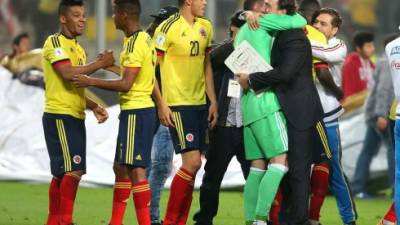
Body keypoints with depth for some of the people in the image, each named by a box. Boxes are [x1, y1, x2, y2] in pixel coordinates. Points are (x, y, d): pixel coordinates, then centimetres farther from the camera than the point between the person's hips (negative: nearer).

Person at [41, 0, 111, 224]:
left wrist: (94, 106, 10)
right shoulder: (55, 42, -9)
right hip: (59, 115, -9)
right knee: (73, 170, -14)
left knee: (62, 172, 11)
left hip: (75, 116, 9)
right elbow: (68, 73, -23)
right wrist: (100, 64, -18)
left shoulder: (79, 49, 18)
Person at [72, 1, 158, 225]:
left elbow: (126, 84, -22)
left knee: (135, 168, -9)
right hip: (142, 108, 10)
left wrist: (91, 82, -15)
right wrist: (112, 66, 33)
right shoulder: (145, 40, 13)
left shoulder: (135, 44, -17)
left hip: (135, 112, -10)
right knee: (121, 167, 15)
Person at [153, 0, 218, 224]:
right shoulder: (168, 28, -11)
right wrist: (162, 106, -14)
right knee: (193, 162, -13)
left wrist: (213, 101, 15)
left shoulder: (205, 27, 11)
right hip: (177, 104, -7)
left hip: (199, 103, 7)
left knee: (193, 165, 7)